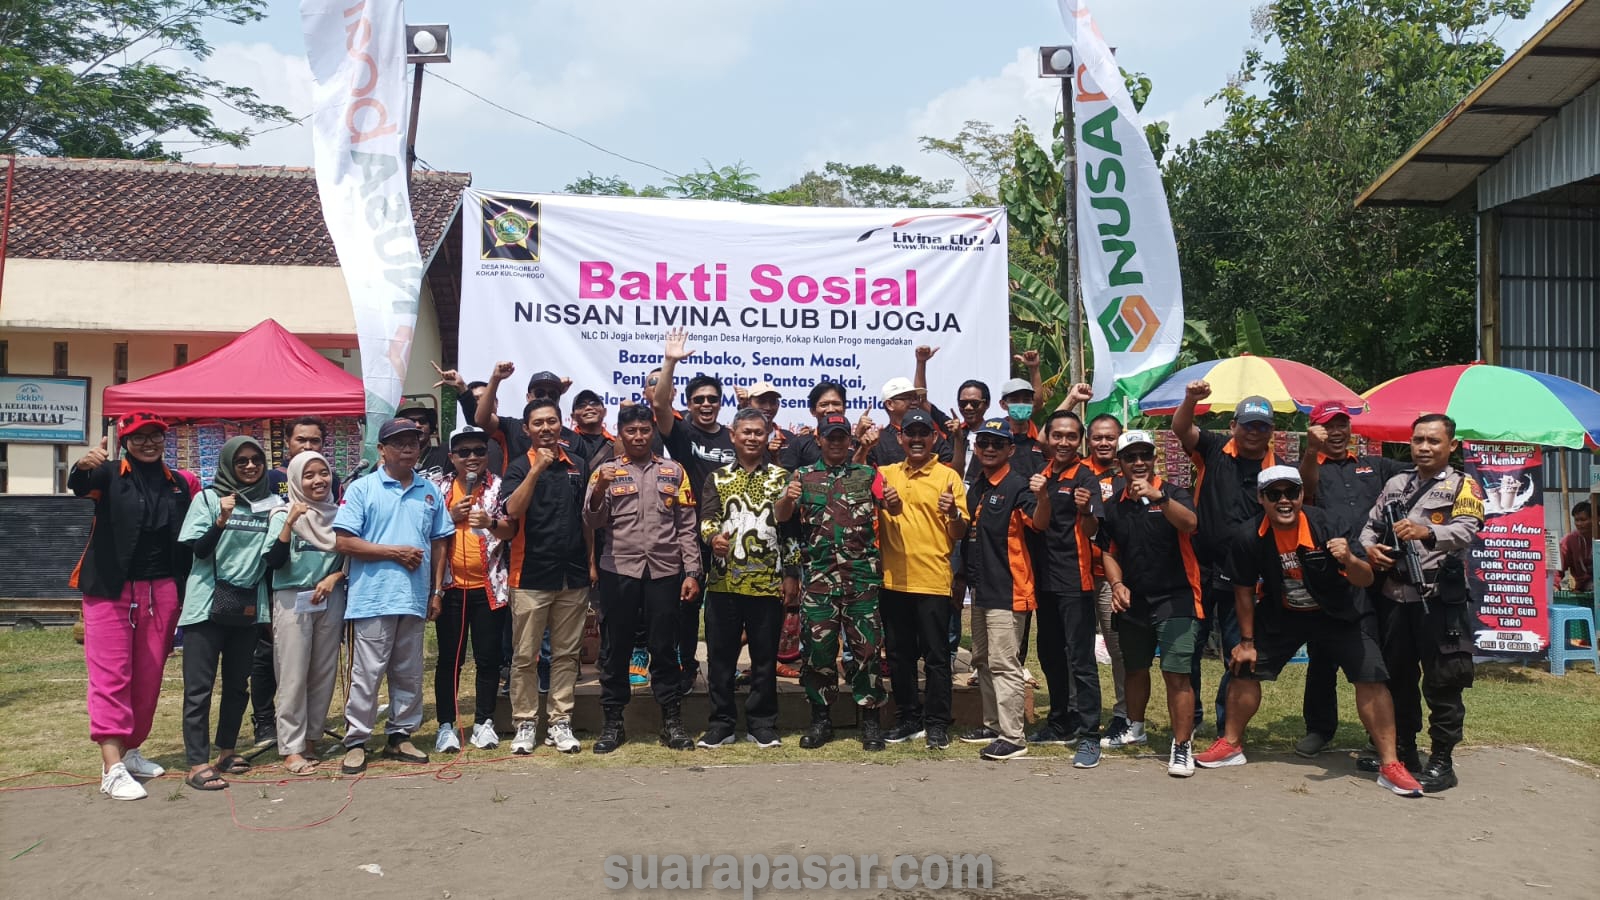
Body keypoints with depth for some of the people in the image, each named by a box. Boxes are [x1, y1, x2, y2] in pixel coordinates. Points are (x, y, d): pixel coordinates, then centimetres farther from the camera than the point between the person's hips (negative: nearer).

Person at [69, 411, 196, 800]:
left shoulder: (178, 484, 10)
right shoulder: (110, 475, -1)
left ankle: (130, 750, 24)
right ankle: (113, 768, -8)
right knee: (111, 676, -6)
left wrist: (185, 591, 5)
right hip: (111, 589, -4)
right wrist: (83, 467, -48)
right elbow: (78, 486, -24)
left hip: (162, 591, 4)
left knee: (149, 677, 10)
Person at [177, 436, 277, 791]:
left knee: (238, 684, 11)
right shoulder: (208, 499, -1)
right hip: (207, 604, -4)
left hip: (248, 606, 4)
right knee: (199, 686, -3)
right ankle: (197, 764, -2)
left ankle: (226, 751, 23)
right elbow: (199, 549, -9)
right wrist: (221, 522, -24)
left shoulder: (272, 504, 8)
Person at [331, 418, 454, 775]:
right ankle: (356, 741, 10)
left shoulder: (430, 492, 11)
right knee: (366, 674, -1)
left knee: (409, 674, 11)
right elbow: (343, 542, -8)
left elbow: (439, 544, 14)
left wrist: (437, 591, 8)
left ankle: (400, 736, 22)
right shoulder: (362, 488, -2)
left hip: (415, 599, 4)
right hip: (373, 598, -4)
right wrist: (394, 552, -12)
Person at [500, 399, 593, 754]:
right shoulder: (520, 467, -1)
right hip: (531, 575, -3)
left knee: (567, 654, 8)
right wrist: (537, 468, -22)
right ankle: (525, 723, 13)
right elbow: (512, 511, -18)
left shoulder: (578, 466, 10)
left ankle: (561, 721, 17)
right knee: (525, 655, 2)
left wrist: (592, 563, 10)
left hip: (573, 576, 3)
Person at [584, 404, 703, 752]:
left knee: (664, 648, 6)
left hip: (665, 571, 0)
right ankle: (612, 722, 16)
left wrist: (691, 572, 0)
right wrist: (599, 490, -22)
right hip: (619, 571, 0)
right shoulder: (607, 471, 6)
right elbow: (593, 522, -3)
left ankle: (672, 721, 15)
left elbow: (686, 527, 6)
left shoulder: (674, 471, 8)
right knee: (616, 648, 6)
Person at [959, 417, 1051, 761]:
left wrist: (1042, 497, -44)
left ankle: (1013, 737, -2)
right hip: (981, 587, 9)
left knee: (1004, 664, -7)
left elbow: (1039, 523, -27)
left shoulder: (1017, 485, -11)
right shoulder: (976, 488, 13)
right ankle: (993, 725, 28)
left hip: (1007, 589, -9)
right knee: (983, 661, 16)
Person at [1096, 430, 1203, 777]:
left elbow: (1191, 524, -27)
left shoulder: (1174, 494, -6)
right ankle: (1135, 729, 38)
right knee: (1135, 668, 19)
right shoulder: (1114, 505, 7)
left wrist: (1158, 496, -42)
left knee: (1176, 673, -11)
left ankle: (1182, 746, -4)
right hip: (1132, 601, 5)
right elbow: (1109, 552, 13)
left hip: (1175, 599, -5)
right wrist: (1117, 584, -5)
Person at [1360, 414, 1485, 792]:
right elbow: (1370, 525, 18)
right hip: (1394, 596, 5)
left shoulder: (1463, 486, 1)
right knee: (1396, 677, 12)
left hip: (1440, 598, -5)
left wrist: (1426, 532, -36)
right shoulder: (1395, 484, 17)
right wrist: (1369, 547, -5)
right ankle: (1402, 750, 26)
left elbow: (1465, 531, -16)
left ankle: (1442, 761, 7)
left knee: (1442, 682, -2)